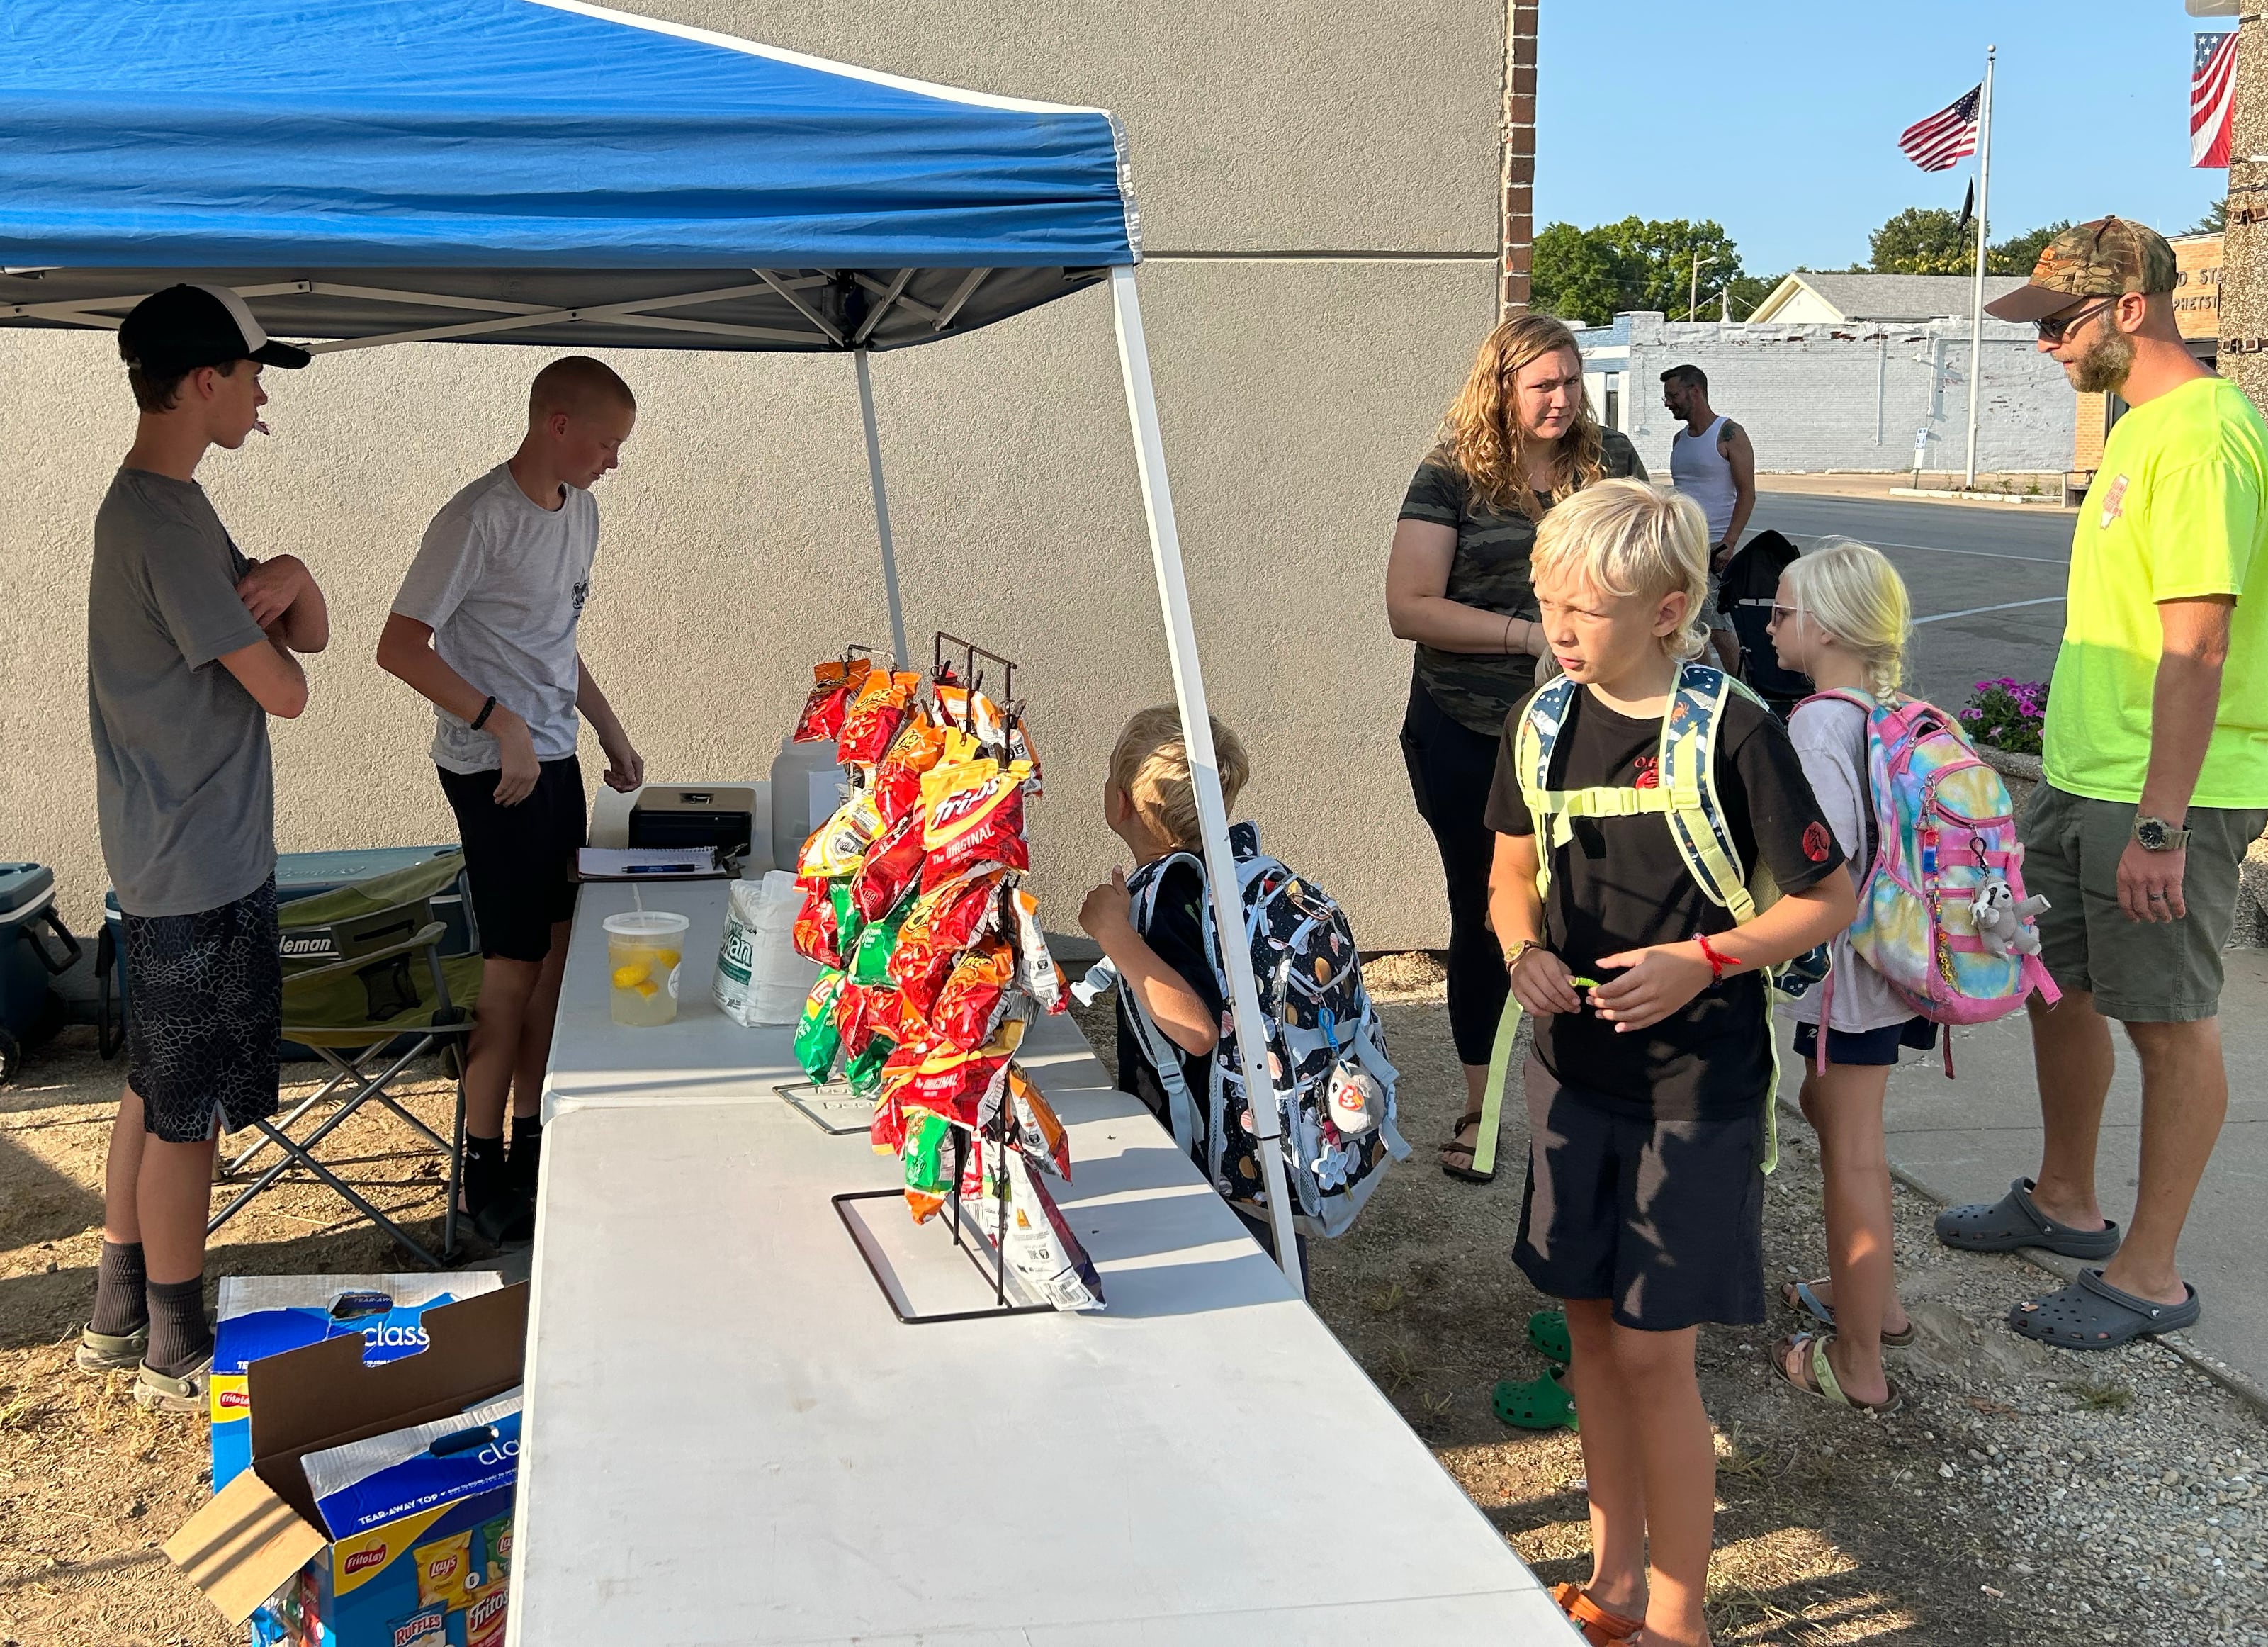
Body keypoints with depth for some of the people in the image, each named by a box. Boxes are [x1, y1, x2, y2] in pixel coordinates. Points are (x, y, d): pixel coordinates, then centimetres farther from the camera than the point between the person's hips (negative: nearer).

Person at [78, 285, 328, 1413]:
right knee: (188, 1108, 1)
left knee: (156, 1091, 18)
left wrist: (289, 580, -12)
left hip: (174, 855, 10)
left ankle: (120, 1316, 31)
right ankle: (176, 1354, 15)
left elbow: (311, 638, 10)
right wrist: (263, 629, 1)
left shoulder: (164, 504, 12)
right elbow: (284, 691, -21)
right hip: (201, 867, -10)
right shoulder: (163, 523, -21)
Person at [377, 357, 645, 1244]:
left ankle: (533, 1138, 24)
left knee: (554, 952, 12)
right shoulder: (477, 519, -17)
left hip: (556, 759, 8)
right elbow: (400, 647, -21)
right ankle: (483, 1168, 9)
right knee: (514, 965, -3)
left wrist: (610, 733, 19)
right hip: (493, 770, -8)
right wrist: (501, 723, -25)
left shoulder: (579, 510, 10)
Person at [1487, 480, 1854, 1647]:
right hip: (1575, 1067, 6)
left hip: (1696, 1080, -5)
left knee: (1653, 1352, -2)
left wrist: (1704, 959, -20)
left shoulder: (1732, 733, -15)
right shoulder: (1544, 723, 1)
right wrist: (1523, 950, -7)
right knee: (1590, 1325, 14)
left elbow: (1827, 898, -8)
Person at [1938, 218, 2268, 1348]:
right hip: (2081, 780, 10)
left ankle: (2149, 1274, 13)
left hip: (2166, 797, -10)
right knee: (2055, 982, 18)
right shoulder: (2141, 426, 13)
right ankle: (2065, 1202, 36)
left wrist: (2159, 823, -26)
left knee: (2168, 1022, 1)